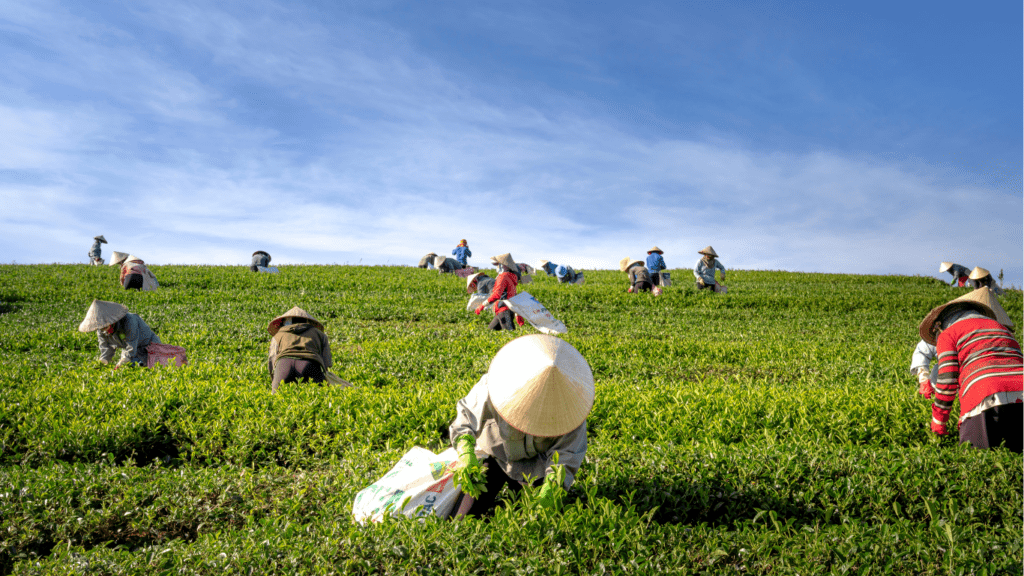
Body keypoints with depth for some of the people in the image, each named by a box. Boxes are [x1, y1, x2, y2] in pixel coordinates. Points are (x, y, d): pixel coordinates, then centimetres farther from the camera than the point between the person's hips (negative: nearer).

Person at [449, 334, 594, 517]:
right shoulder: (491, 387, -33)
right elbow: (466, 418, -21)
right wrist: (466, 453, -39)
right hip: (496, 455, 0)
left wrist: (553, 483, -42)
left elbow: (567, 453, -25)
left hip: (536, 465, 1)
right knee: (465, 519, -2)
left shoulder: (570, 401, -29)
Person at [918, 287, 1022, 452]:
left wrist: (938, 420, 16)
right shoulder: (1001, 327, 34)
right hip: (1020, 396, 5)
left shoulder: (947, 334, 15)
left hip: (986, 400, -5)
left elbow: (947, 379, 3)